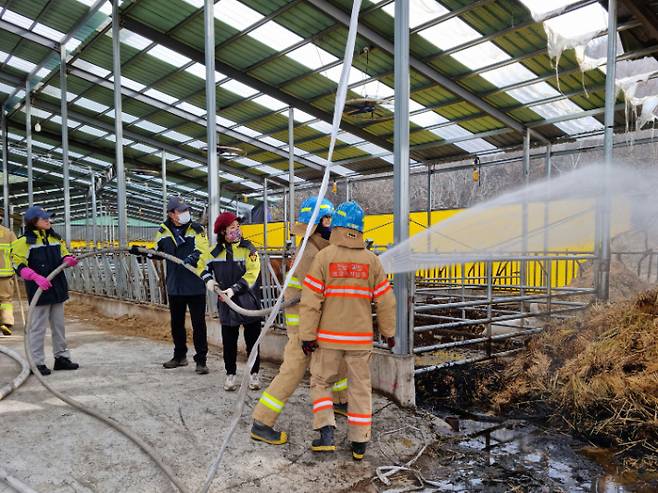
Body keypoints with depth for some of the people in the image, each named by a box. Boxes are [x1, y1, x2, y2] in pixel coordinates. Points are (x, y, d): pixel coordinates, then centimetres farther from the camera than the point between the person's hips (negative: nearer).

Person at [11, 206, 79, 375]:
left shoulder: (55, 238, 10)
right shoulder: (25, 241, -8)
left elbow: (63, 254, 20)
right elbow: (18, 265, -12)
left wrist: (69, 260, -4)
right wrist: (37, 277, -26)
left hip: (58, 288, 6)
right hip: (39, 290, -6)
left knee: (59, 325, 13)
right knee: (38, 327, 0)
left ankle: (61, 357, 24)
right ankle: (37, 363, 10)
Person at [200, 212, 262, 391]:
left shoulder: (248, 249, -7)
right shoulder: (216, 251, 3)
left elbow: (251, 274, -15)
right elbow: (203, 265, 17)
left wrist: (234, 289, -22)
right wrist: (208, 279, -2)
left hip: (249, 303, -2)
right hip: (226, 304, 3)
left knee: (252, 340, 8)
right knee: (229, 342, 10)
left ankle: (254, 373, 23)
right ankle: (230, 374, 25)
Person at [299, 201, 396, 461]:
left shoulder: (324, 256, -9)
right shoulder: (371, 259, -2)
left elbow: (311, 300, -11)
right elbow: (385, 301, 2)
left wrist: (307, 336, -5)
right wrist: (389, 332, 14)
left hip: (329, 336, -2)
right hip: (361, 338, 2)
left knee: (320, 382, 15)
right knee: (360, 387, 12)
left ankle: (326, 433, 4)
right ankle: (359, 443, 20)